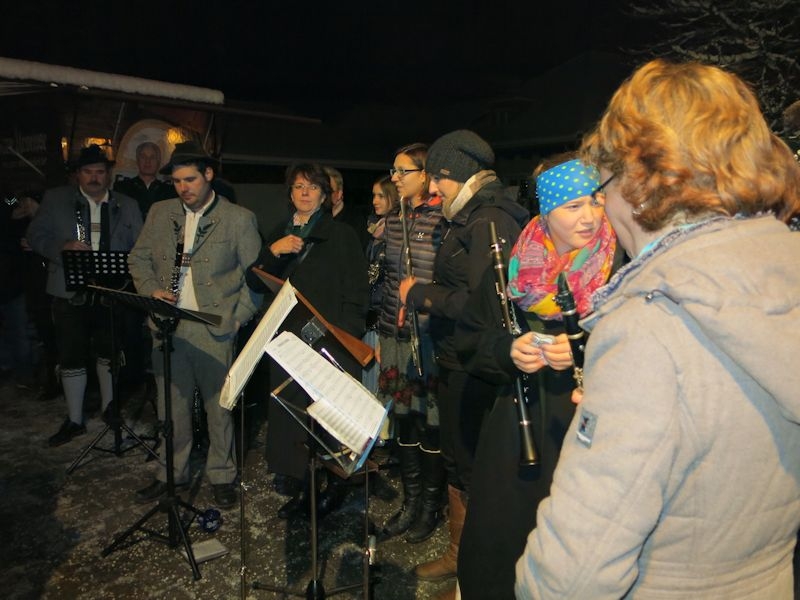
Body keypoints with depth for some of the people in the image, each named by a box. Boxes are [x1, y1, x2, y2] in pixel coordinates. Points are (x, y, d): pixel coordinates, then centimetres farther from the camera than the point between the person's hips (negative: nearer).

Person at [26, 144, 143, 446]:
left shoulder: (127, 206, 8)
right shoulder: (55, 199, 5)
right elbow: (35, 236, 3)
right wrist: (63, 247, -16)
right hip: (71, 292, 0)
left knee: (109, 353, 13)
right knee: (71, 357, 6)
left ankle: (109, 407, 32)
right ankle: (74, 419, 20)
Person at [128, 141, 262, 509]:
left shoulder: (239, 219, -2)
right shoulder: (159, 213, 11)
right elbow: (138, 258, 17)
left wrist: (238, 317, -10)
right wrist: (151, 289, -1)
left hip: (215, 329, -3)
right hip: (168, 325, 4)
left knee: (218, 406, 6)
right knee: (171, 405, 12)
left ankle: (222, 476, 23)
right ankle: (171, 474, 30)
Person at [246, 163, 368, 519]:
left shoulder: (341, 235, 2)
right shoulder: (278, 234, 17)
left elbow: (356, 292, -3)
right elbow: (255, 283, 9)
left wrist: (345, 336, -12)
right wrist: (273, 251, -7)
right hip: (287, 339, 5)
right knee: (290, 410, 4)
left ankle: (333, 484, 16)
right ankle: (299, 485, 19)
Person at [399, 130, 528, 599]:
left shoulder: (491, 221, -19)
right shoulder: (468, 218, 14)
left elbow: (478, 302, -28)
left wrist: (419, 293, -15)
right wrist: (422, 295, 3)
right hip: (455, 361, 10)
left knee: (474, 470, 3)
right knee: (456, 459, 21)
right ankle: (459, 552, 40)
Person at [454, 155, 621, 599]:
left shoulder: (622, 267, -6)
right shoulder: (514, 264, 3)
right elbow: (469, 339, 7)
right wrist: (507, 348, -13)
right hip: (515, 427, 3)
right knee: (497, 535, 13)